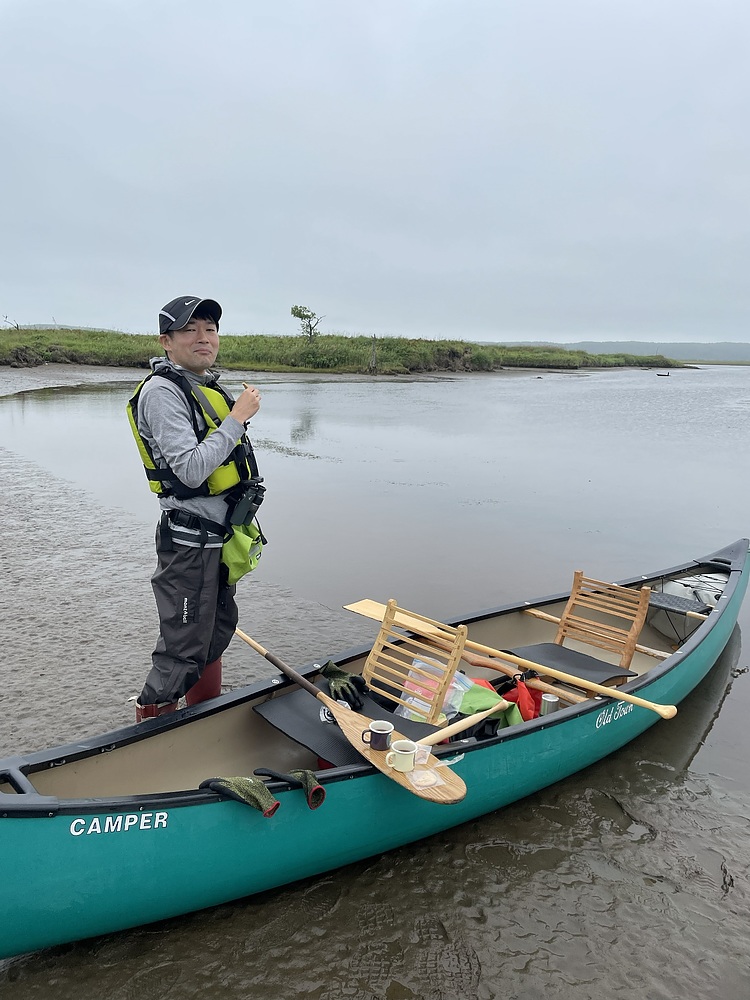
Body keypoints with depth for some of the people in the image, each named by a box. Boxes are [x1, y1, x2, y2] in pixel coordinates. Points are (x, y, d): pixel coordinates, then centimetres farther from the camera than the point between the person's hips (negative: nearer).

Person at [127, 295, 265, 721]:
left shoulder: (206, 387, 14)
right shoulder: (163, 391, -15)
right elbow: (191, 470, -26)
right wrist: (237, 418, -20)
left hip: (220, 538, 10)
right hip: (190, 543, -10)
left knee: (216, 633, 20)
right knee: (182, 653, -3)